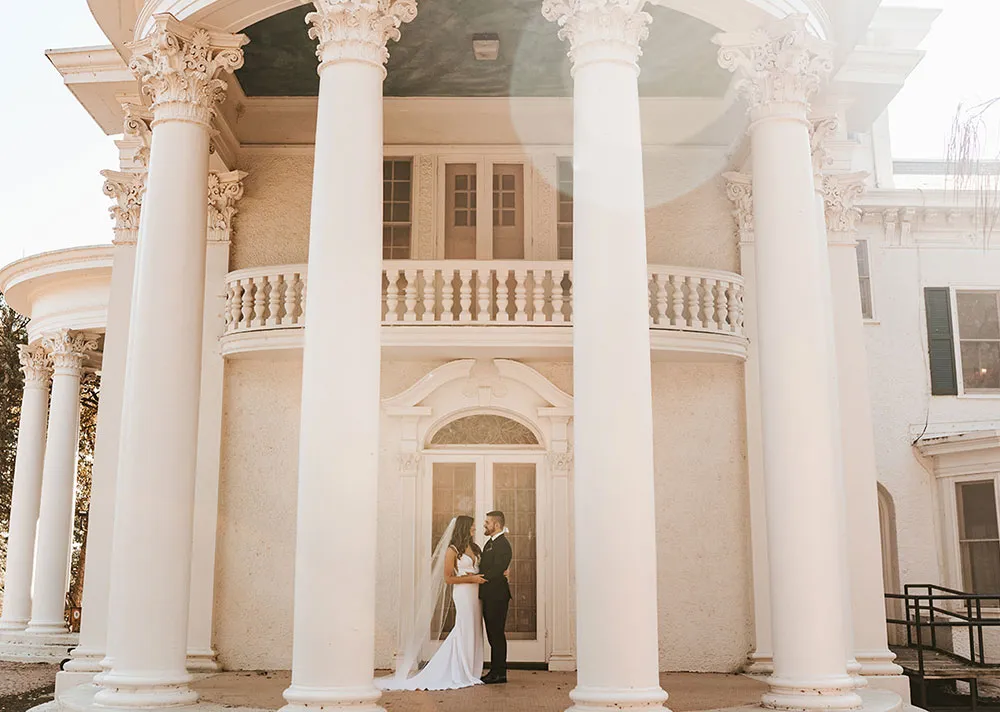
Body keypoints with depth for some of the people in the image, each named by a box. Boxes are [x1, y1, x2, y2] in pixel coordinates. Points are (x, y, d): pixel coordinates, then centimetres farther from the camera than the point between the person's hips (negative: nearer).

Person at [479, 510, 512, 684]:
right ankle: (495, 671, 20)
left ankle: (499, 673, 0)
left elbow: (496, 572, -21)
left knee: (497, 634, -5)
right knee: (493, 635, 13)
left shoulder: (502, 545, -15)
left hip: (497, 596, -10)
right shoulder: (490, 543, 17)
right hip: (489, 596, 10)